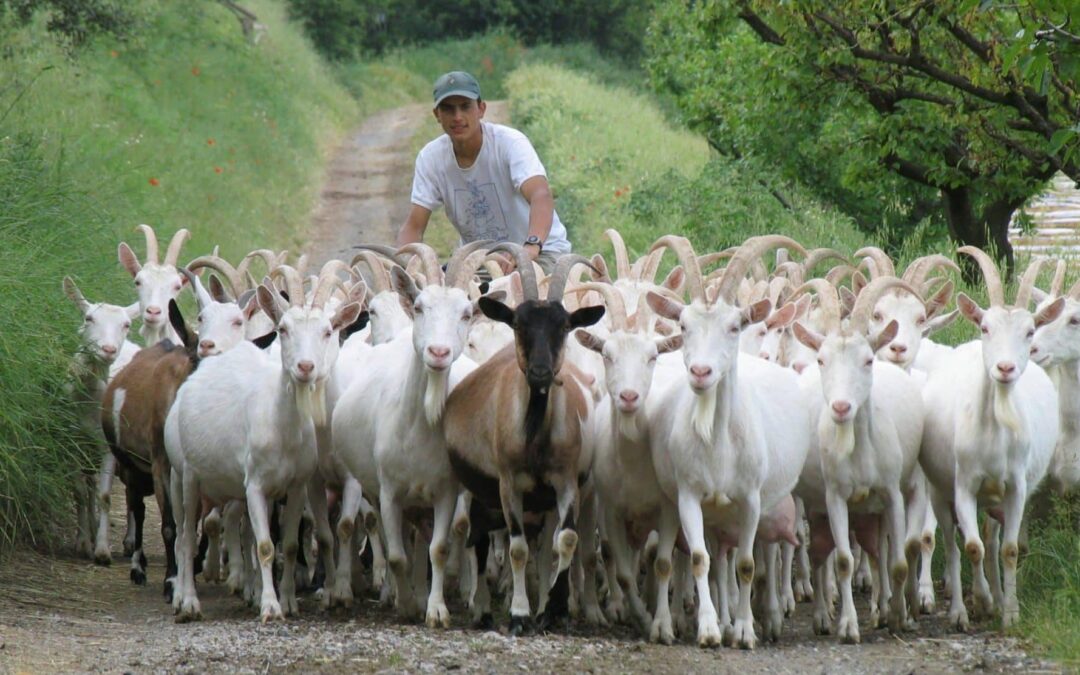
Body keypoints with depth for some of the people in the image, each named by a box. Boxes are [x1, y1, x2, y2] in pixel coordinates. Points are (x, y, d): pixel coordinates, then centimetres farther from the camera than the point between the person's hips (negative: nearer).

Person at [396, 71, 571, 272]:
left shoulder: (510, 142, -19)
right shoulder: (430, 157, -7)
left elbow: (542, 196, -36)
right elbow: (413, 227, -8)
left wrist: (532, 246, -58)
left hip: (540, 252, -3)